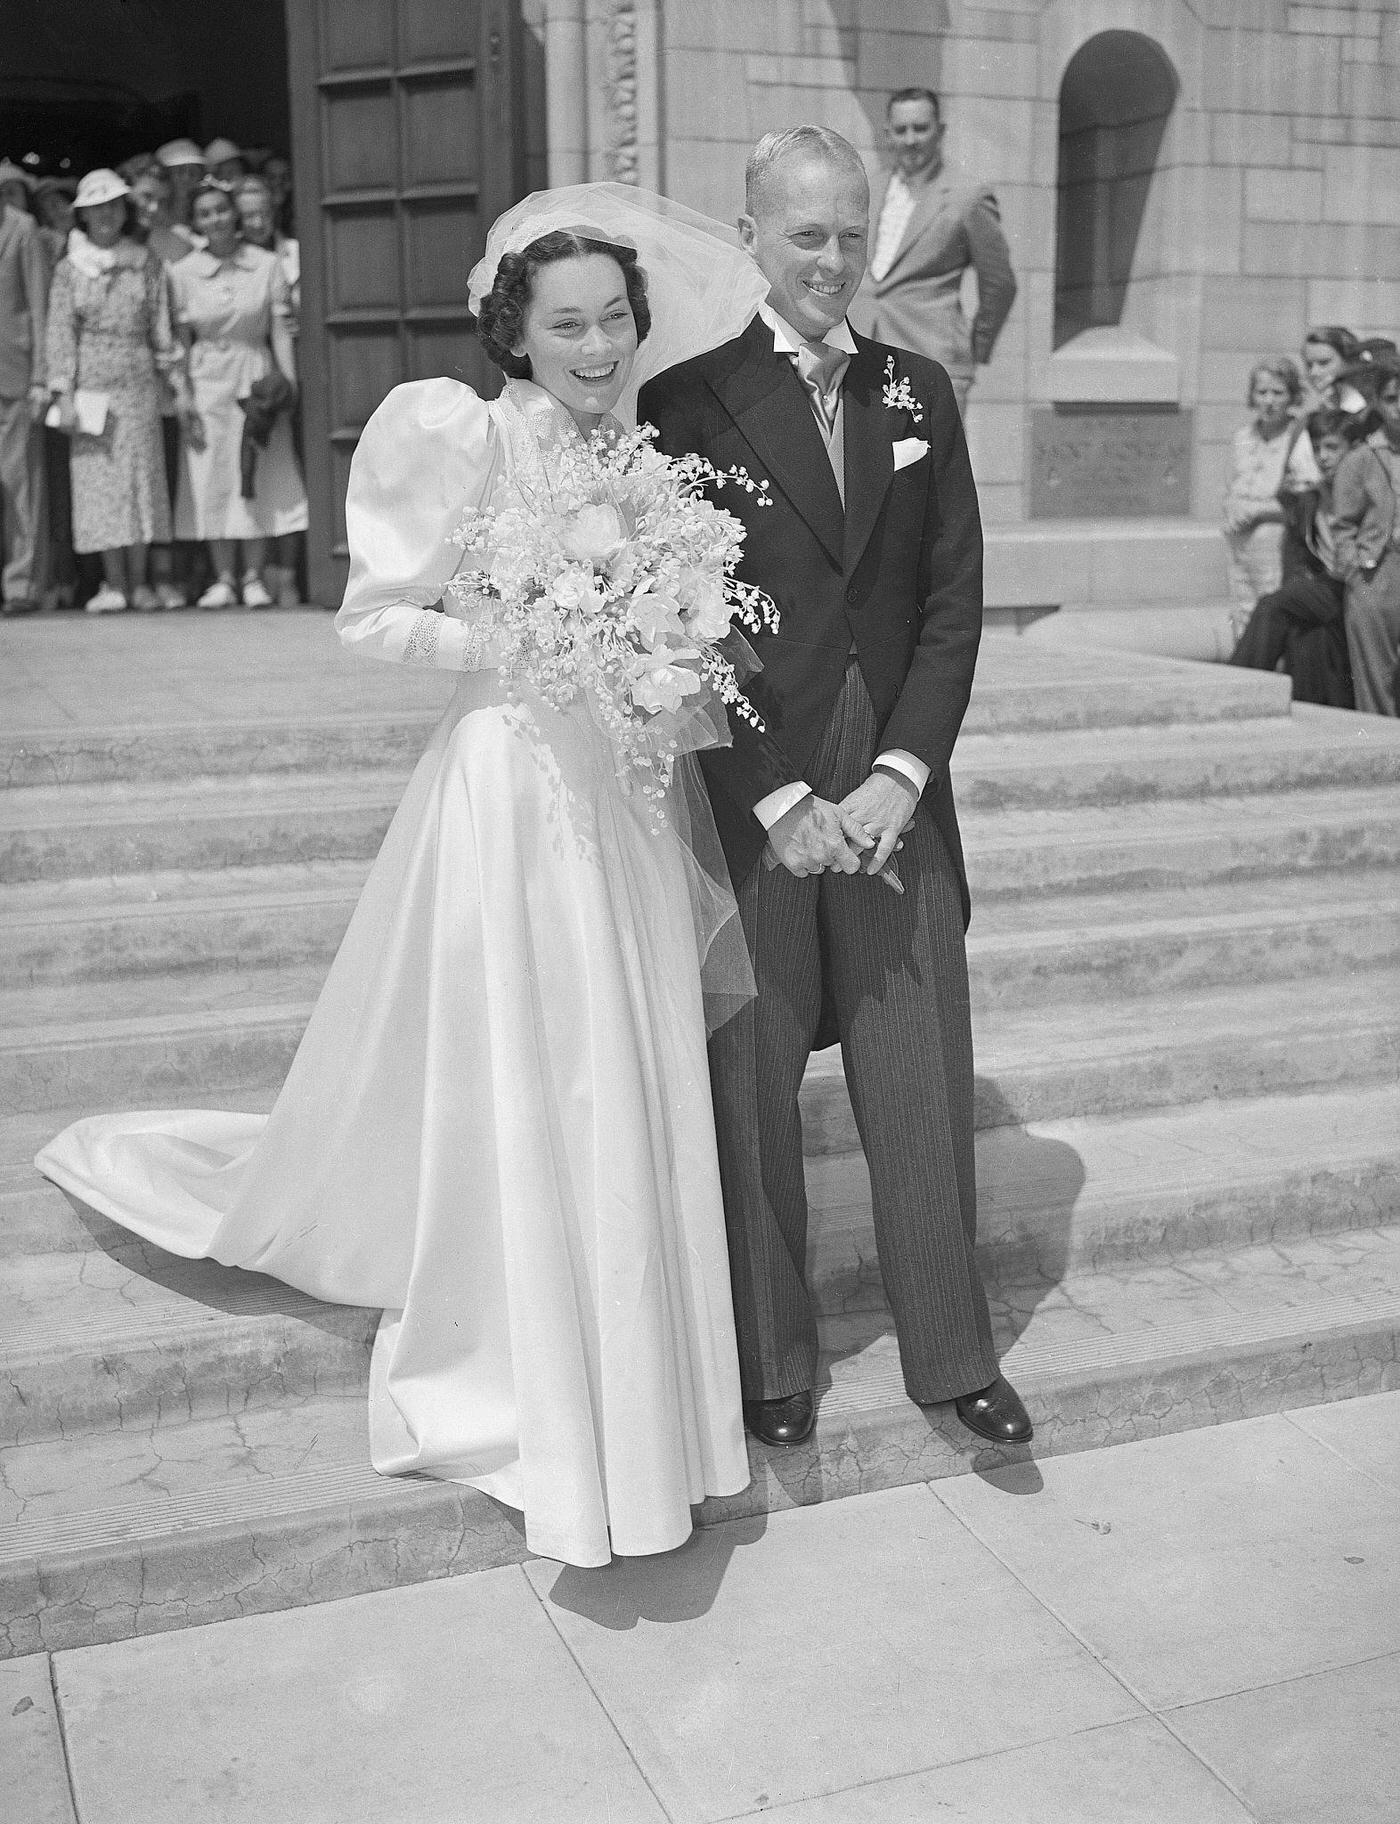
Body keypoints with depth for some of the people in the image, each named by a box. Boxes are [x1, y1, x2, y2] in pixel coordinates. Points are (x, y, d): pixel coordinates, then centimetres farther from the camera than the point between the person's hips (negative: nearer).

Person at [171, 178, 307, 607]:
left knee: (259, 477, -1)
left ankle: (254, 576, 6)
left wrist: (289, 384, -10)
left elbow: (281, 331, -1)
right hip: (208, 380, 1)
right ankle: (224, 578, 7)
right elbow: (180, 342, 3)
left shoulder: (266, 265, 1)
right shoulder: (183, 273, 2)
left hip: (257, 378, 0)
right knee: (213, 479, 0)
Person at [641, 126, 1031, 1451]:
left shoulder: (920, 394, 10)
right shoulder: (685, 402, -1)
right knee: (749, 1093, 7)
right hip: (747, 808, -3)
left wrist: (899, 777, -7)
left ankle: (952, 1356, 21)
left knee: (925, 1083, 7)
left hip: (894, 801, 3)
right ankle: (769, 1365, 23)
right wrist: (778, 801, -11)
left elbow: (954, 600, 5)